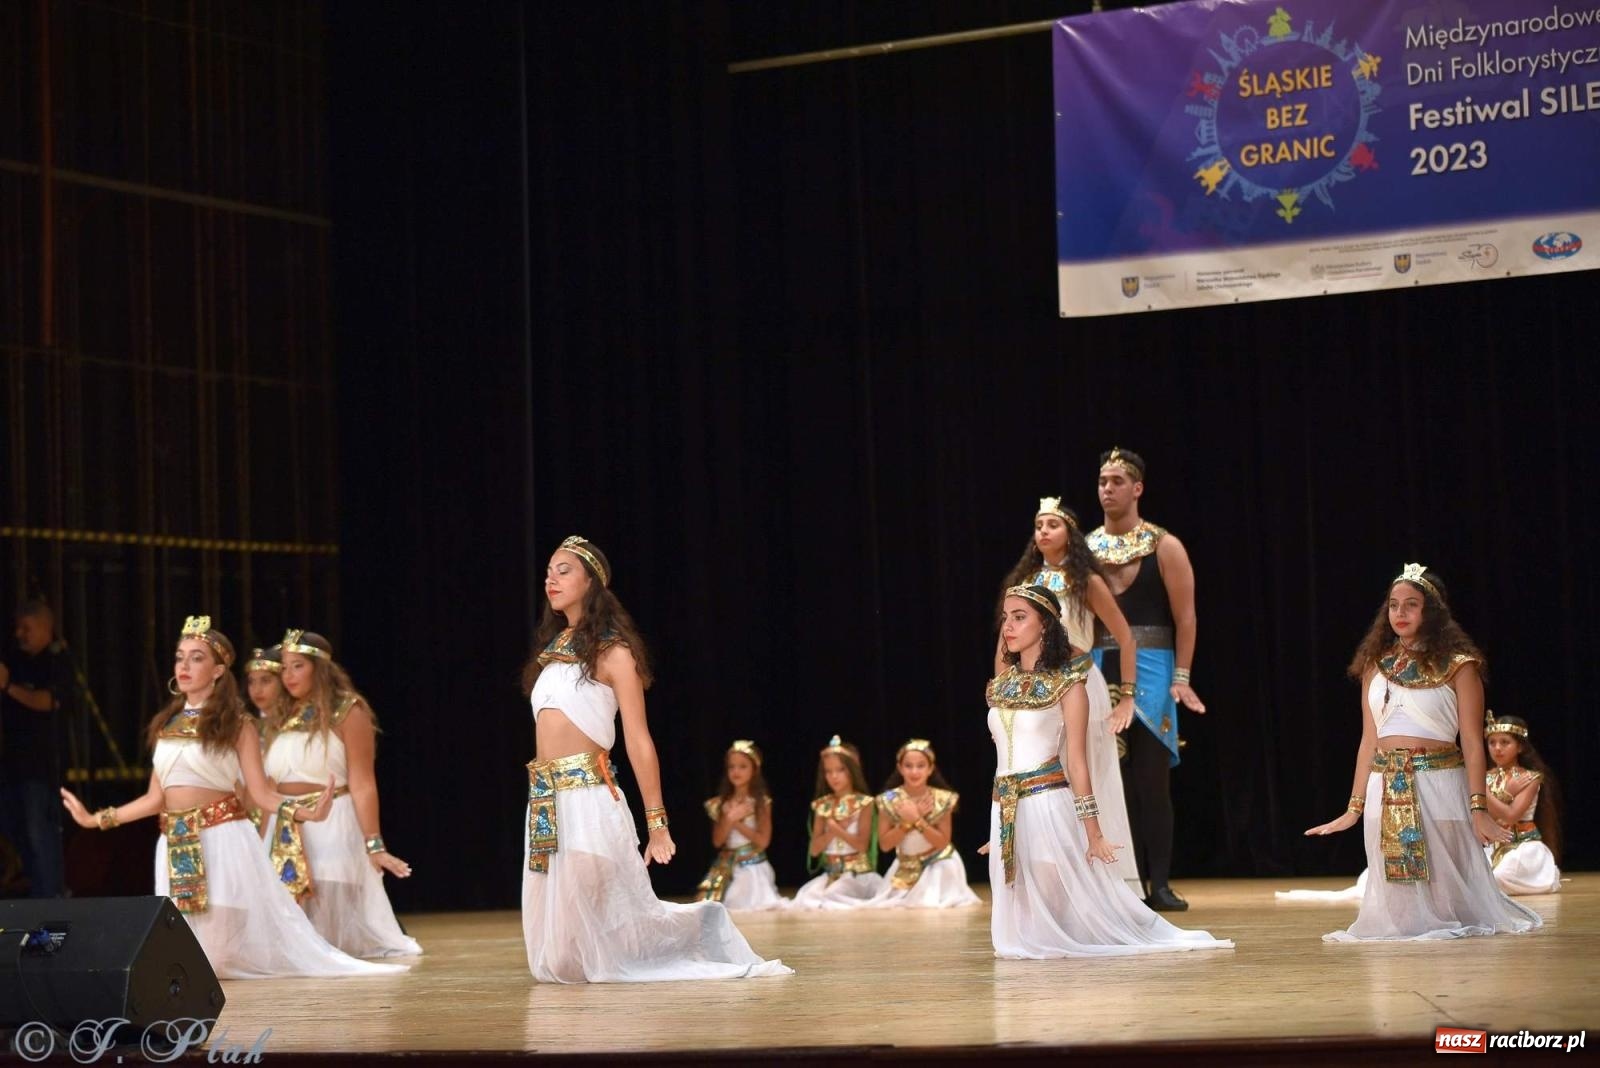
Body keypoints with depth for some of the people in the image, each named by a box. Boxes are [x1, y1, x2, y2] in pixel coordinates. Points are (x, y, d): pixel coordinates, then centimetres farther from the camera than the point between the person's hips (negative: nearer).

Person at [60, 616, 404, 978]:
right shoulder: (166, 724, 12)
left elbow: (261, 793, -6)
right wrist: (96, 819, 15)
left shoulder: (235, 724, -2)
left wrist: (304, 812, -24)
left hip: (221, 840, -5)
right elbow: (156, 798, 14)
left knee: (219, 946, -7)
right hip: (176, 846, 5)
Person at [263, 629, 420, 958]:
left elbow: (362, 786, -10)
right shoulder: (281, 717, 14)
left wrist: (374, 845, -16)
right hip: (285, 833, 6)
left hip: (331, 827, -6)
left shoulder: (348, 711, -4)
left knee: (330, 921, -7)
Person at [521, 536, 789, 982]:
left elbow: (639, 742, -8)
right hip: (544, 803, 7)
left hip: (587, 798, -7)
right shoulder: (552, 648, 17)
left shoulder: (612, 652, -3)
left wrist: (656, 823, -13)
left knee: (597, 923, -4)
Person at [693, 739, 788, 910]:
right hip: (726, 868, 3)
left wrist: (736, 822, -11)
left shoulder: (761, 802, -2)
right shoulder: (721, 804, 6)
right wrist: (729, 819, -15)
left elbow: (763, 840, -8)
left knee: (750, 906, -21)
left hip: (752, 867, -3)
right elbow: (717, 841, 1)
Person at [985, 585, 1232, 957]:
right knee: (1021, 910, 9)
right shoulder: (1001, 686, 12)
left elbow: (1077, 761, -8)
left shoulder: (1066, 684, -5)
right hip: (1005, 811, 6)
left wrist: (1092, 832, -10)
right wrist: (999, 829, 19)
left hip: (1048, 804, -6)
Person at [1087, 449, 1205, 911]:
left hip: (1150, 669, -3)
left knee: (1152, 782, -5)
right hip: (1100, 669, 3)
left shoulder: (1164, 547, 0)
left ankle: (1160, 885, -3)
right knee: (1116, 783, 3)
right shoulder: (1085, 548, 9)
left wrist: (1181, 678, -10)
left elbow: (1185, 618, -3)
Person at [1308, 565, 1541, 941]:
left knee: (1444, 879, 0)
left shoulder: (1458, 666, -1)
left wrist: (1478, 809, -10)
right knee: (1394, 883, 6)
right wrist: (1355, 807, 13)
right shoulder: (1376, 666, 12)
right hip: (1385, 791, 4)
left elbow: (1472, 743, -3)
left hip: (1438, 781, -4)